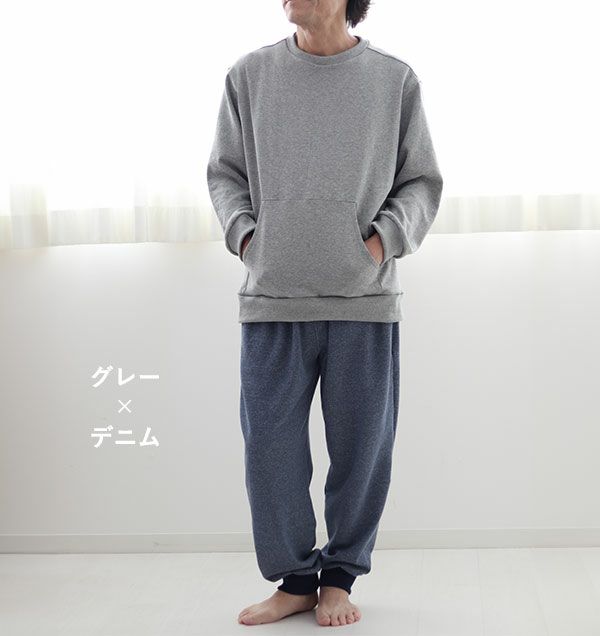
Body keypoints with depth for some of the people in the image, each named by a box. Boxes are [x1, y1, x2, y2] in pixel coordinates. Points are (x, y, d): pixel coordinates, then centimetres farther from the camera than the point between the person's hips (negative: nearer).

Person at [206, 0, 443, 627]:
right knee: (269, 446, 2)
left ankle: (339, 577, 24)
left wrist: (383, 239, -5)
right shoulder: (249, 75, 8)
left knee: (362, 448, 5)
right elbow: (223, 171, 15)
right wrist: (243, 234, 1)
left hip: (365, 298, 0)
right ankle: (293, 579, 20)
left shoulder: (395, 80, 5)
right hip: (272, 297, 1)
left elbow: (422, 181, 10)